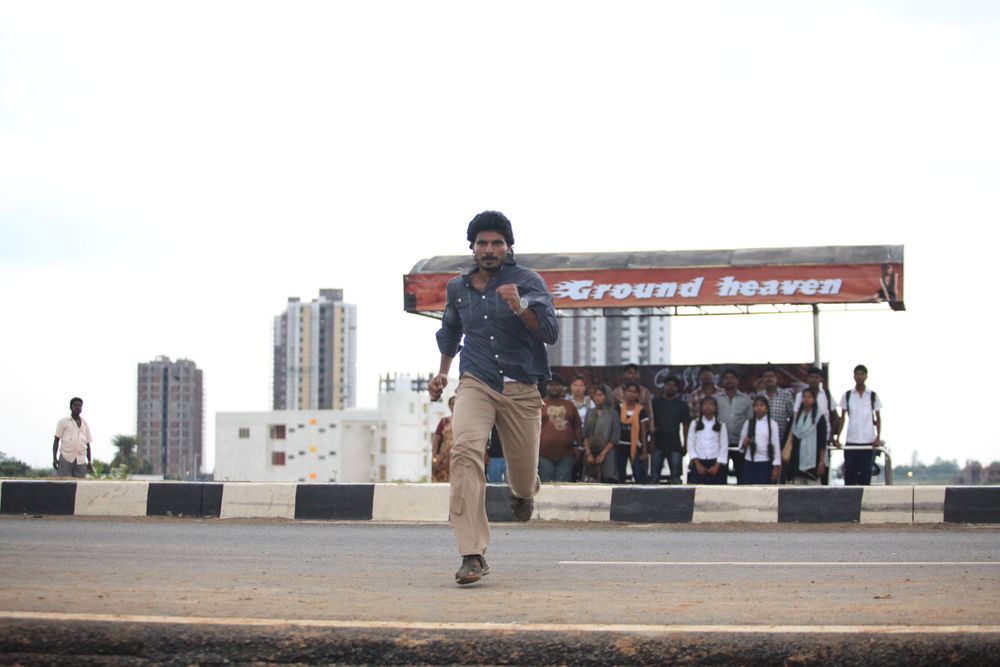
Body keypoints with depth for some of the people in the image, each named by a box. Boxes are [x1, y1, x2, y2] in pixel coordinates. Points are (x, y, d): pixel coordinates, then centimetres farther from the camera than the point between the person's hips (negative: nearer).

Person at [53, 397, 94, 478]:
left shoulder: (85, 424, 19)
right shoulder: (63, 422, 9)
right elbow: (56, 440, 6)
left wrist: (90, 461, 11)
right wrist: (54, 458, -4)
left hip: (81, 461, 3)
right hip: (66, 459, -3)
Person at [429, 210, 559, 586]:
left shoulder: (528, 282, -2)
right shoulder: (458, 288, 10)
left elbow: (550, 333, -14)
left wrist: (520, 306, -29)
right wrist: (442, 372, 26)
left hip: (521, 390, -1)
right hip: (476, 385, 1)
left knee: (523, 476, 7)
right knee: (465, 450, -28)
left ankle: (523, 492, 52)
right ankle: (472, 556, -32)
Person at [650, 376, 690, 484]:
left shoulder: (682, 405, 10)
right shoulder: (655, 402, 8)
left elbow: (686, 425, 9)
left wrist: (685, 444, 1)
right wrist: (650, 440, -4)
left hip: (675, 446, 0)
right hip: (658, 444, 0)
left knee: (675, 477, -2)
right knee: (654, 476, -1)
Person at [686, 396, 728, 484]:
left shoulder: (721, 425, 7)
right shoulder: (694, 424, 7)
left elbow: (724, 447, 3)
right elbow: (690, 445, 3)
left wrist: (717, 466, -6)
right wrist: (697, 464, -6)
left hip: (716, 464, 0)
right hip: (699, 463, 0)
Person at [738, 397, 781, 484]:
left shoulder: (772, 424, 0)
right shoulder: (748, 423, 6)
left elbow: (776, 445, 0)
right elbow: (741, 445, 11)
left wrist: (776, 467, -4)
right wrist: (745, 443, -14)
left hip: (765, 464, -2)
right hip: (749, 464, 2)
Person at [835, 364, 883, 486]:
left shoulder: (873, 396, 5)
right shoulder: (847, 396, 7)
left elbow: (878, 418, 8)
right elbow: (843, 418, 9)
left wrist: (878, 437, -4)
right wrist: (838, 438, 0)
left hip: (868, 441, 0)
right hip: (851, 441, 1)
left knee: (865, 472, 1)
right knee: (849, 472, -3)